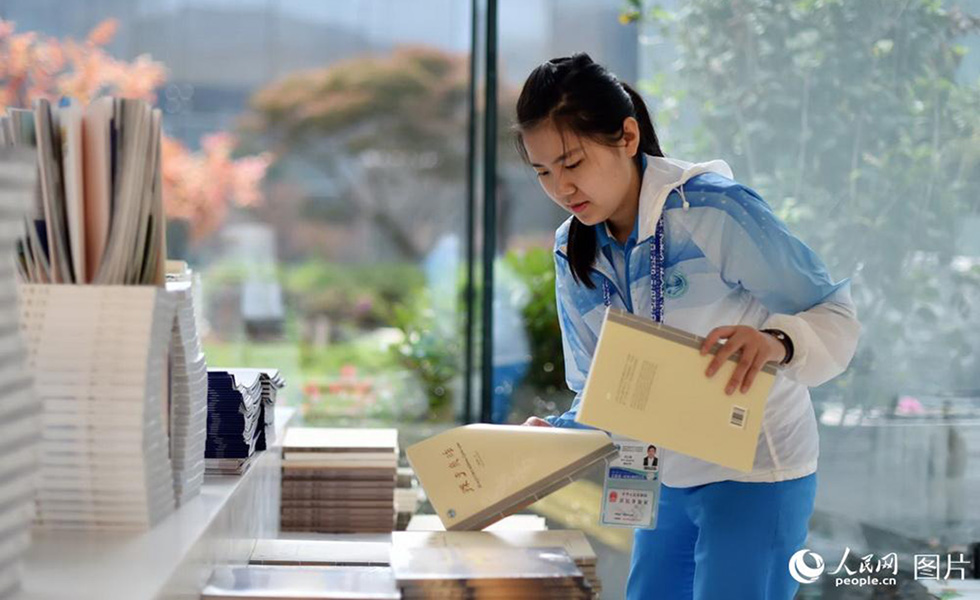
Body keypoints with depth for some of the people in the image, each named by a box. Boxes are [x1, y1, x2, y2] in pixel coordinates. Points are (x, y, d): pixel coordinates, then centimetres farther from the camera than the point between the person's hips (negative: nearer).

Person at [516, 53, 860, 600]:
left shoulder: (714, 209, -19)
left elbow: (836, 315, -15)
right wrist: (555, 434, -15)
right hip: (668, 478, 7)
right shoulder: (573, 254, 1)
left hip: (754, 477, -6)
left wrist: (776, 343, -37)